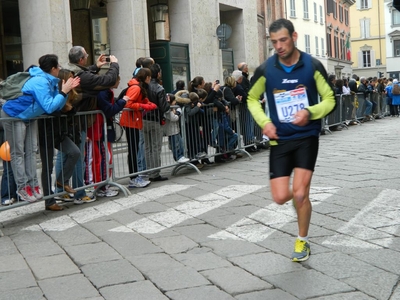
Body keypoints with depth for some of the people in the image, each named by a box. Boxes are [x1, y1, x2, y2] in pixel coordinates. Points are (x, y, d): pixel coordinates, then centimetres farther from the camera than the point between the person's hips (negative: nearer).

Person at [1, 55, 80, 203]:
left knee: (31, 151, 8)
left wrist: (66, 91, -12)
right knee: (18, 152, -4)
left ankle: (32, 184, 11)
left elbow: (57, 107, -2)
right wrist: (63, 92, -27)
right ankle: (22, 187, -1)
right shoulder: (40, 82, -28)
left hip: (29, 117, 10)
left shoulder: (50, 82, 1)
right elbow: (49, 107, -32)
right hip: (13, 115, -10)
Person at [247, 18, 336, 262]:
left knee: (300, 194, -10)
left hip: (307, 137, -2)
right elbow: (252, 99, 11)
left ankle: (303, 241, 17)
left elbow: (330, 100, -2)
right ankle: (301, 194, 35)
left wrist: (310, 112, -23)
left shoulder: (313, 66, -9)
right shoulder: (266, 70, -6)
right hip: (280, 139, 2)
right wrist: (264, 122, -6)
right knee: (281, 197, -5)